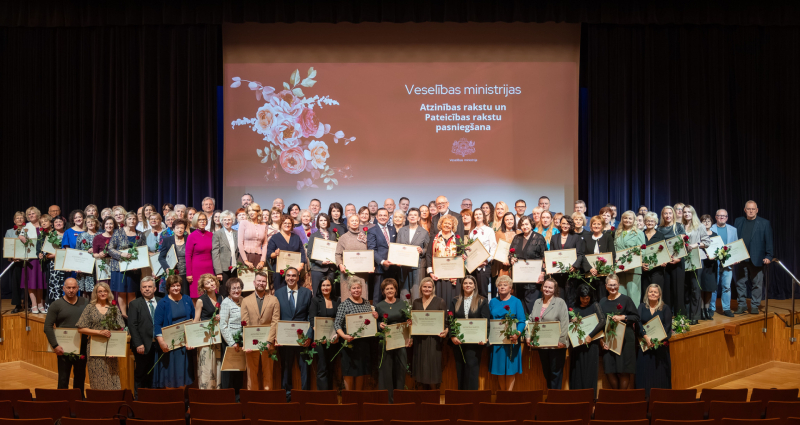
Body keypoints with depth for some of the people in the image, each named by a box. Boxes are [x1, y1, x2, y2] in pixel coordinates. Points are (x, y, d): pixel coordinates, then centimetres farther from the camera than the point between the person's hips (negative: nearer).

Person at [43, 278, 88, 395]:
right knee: (63, 378, 3)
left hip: (82, 348, 3)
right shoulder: (56, 305, -3)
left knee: (80, 376, 13)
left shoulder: (85, 303, 5)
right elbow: (47, 327, -7)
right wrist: (55, 345, -15)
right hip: (63, 349, -3)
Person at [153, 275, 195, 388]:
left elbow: (194, 319, 12)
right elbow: (157, 324, -7)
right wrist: (161, 342, -18)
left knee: (183, 371, 6)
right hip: (169, 344, -3)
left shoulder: (187, 300, 8)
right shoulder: (163, 303, -3)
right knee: (170, 372, -2)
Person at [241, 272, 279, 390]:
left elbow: (275, 322, -1)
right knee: (252, 374, 2)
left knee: (267, 373, 4)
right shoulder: (246, 301, 9)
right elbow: (245, 324, 2)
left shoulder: (273, 300, 7)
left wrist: (269, 341, -11)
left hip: (268, 344, 0)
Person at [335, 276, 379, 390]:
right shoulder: (345, 304, -5)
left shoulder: (367, 303, 12)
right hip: (350, 342, -5)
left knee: (362, 371, 10)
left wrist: (375, 317, -1)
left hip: (364, 343, 5)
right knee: (349, 372, -3)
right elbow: (337, 324, -9)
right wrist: (344, 336, -25)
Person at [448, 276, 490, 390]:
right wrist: (452, 336, -13)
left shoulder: (482, 301, 5)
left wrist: (485, 337, -16)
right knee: (460, 369, 7)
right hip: (458, 341, 3)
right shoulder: (455, 301, 11)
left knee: (472, 368, -7)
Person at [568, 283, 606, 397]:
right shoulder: (574, 308, 9)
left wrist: (590, 335, -18)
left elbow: (602, 321, -11)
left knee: (590, 371, -2)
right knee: (577, 371, 2)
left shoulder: (594, 306, 1)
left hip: (591, 343, -2)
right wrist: (571, 322, -10)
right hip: (577, 344, 2)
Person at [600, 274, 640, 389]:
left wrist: (622, 317, -15)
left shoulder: (626, 300, 2)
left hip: (624, 340, -3)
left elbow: (636, 317, 0)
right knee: (609, 372, -1)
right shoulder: (603, 302, 12)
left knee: (623, 372, -5)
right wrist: (602, 340, 1)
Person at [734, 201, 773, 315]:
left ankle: (754, 306, 12)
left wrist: (768, 256, -10)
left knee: (757, 284, 3)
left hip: (757, 259, -2)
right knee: (740, 283, 5)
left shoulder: (765, 223, 2)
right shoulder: (738, 221, 9)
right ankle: (742, 305, 15)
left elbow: (768, 241, -1)